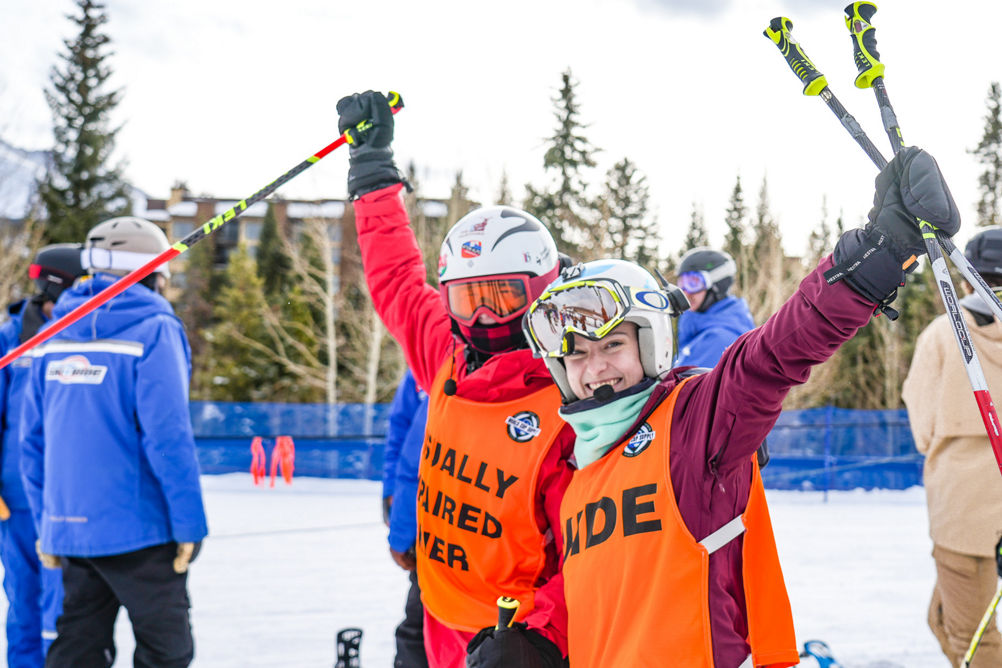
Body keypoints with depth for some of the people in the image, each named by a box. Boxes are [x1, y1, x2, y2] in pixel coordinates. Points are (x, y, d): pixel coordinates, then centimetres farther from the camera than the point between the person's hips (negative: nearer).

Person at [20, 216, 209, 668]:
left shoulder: (55, 337, 9)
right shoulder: (154, 331, -10)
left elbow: (34, 439, 12)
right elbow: (168, 436, -17)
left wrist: (46, 525, 18)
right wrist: (189, 523, -11)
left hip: (69, 528, 6)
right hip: (138, 528, -6)